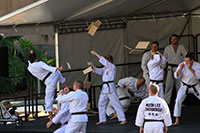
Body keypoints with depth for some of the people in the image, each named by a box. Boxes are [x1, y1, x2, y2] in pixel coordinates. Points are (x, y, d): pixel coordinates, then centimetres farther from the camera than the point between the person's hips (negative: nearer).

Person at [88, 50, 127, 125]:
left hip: (110, 87, -9)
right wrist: (92, 65, -3)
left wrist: (96, 54, -14)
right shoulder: (105, 68, 15)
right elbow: (98, 71, 11)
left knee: (116, 103, -7)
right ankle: (102, 120, 17)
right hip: (104, 88, 9)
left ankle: (123, 119, -4)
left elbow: (103, 61, -17)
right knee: (101, 104, 10)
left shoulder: (112, 67, -9)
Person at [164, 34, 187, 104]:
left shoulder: (182, 48, 6)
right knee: (168, 85, -8)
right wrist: (164, 69, 2)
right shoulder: (167, 48, 4)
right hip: (170, 68, -2)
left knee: (180, 85, 5)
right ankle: (166, 101, -6)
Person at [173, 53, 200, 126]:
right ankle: (177, 120, -12)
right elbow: (176, 76, -20)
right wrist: (180, 68, -35)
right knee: (178, 100, -18)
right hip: (185, 86, -1)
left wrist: (190, 68, -39)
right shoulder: (182, 65, -16)